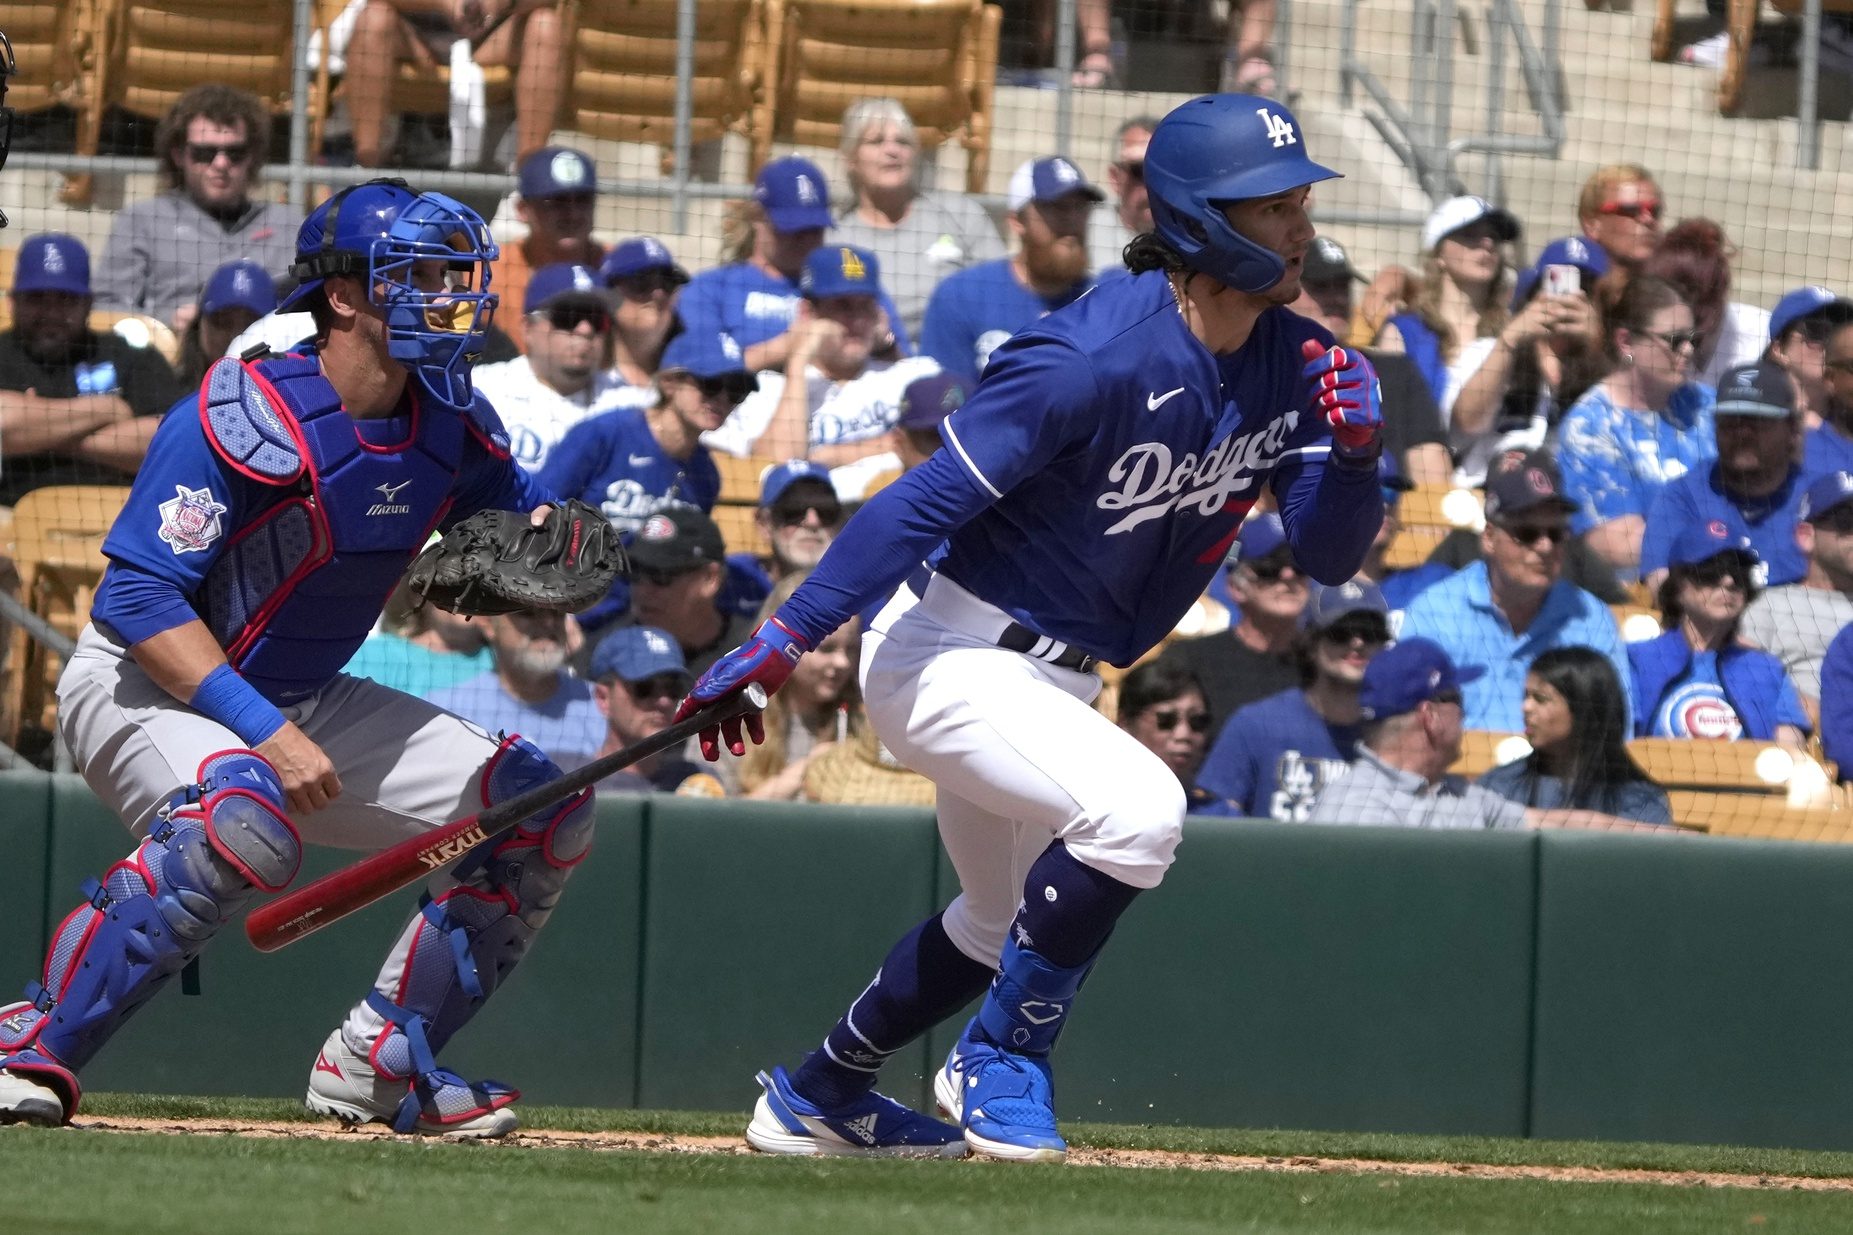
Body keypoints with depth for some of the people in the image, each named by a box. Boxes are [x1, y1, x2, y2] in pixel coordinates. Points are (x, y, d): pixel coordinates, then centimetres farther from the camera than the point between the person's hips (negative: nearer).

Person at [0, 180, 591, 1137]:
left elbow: (519, 513, 16)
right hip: (142, 688, -8)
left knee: (543, 813, 0)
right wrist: (265, 732, -35)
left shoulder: (453, 428, -3)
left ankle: (376, 1063, 8)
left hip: (307, 701, 8)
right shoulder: (245, 417, -25)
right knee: (247, 818, -40)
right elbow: (139, 597, -28)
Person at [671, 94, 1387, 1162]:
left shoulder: (1293, 362, -4)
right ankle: (1001, 1067, -11)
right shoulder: (1094, 359, -27)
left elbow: (1329, 556, -2)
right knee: (1138, 806, -30)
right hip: (945, 659, -9)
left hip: (1053, 681, 9)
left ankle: (818, 1096, 45)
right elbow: (927, 500, -28)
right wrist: (786, 640, -33)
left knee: (1006, 925, 25)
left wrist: (1356, 452, -24)